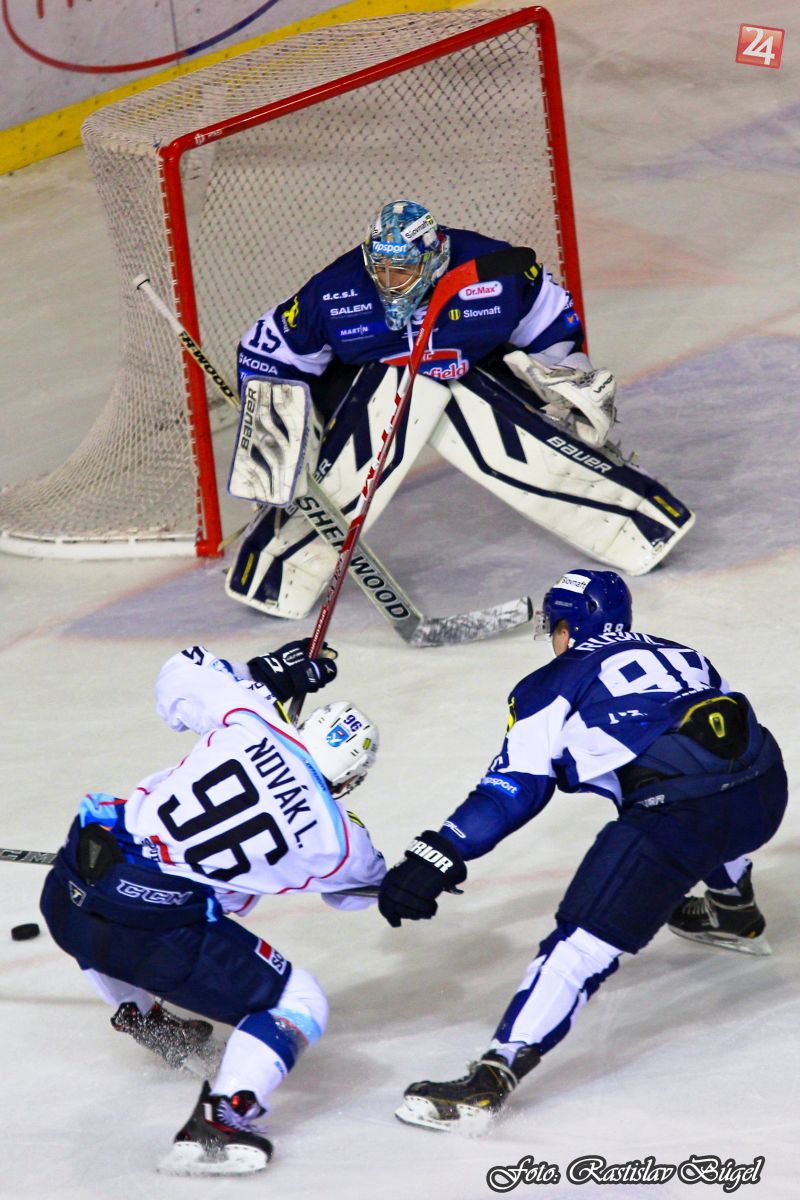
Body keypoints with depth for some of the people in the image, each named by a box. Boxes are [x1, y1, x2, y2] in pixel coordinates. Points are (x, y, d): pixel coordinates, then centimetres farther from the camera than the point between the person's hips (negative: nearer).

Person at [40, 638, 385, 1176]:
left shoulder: (253, 722, 6)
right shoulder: (336, 840, 4)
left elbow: (183, 672, 22)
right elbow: (364, 884, 28)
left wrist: (266, 676, 33)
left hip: (66, 894, 5)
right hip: (158, 932, -5)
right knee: (299, 1005, 6)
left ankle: (139, 1014, 54)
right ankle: (220, 1121, -13)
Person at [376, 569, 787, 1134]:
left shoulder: (555, 685, 11)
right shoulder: (684, 656, 28)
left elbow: (513, 789, 2)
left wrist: (439, 854, -1)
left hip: (679, 820, -7)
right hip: (766, 792, 7)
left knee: (583, 944, -9)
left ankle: (494, 1077, -18)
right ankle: (735, 913, 61)